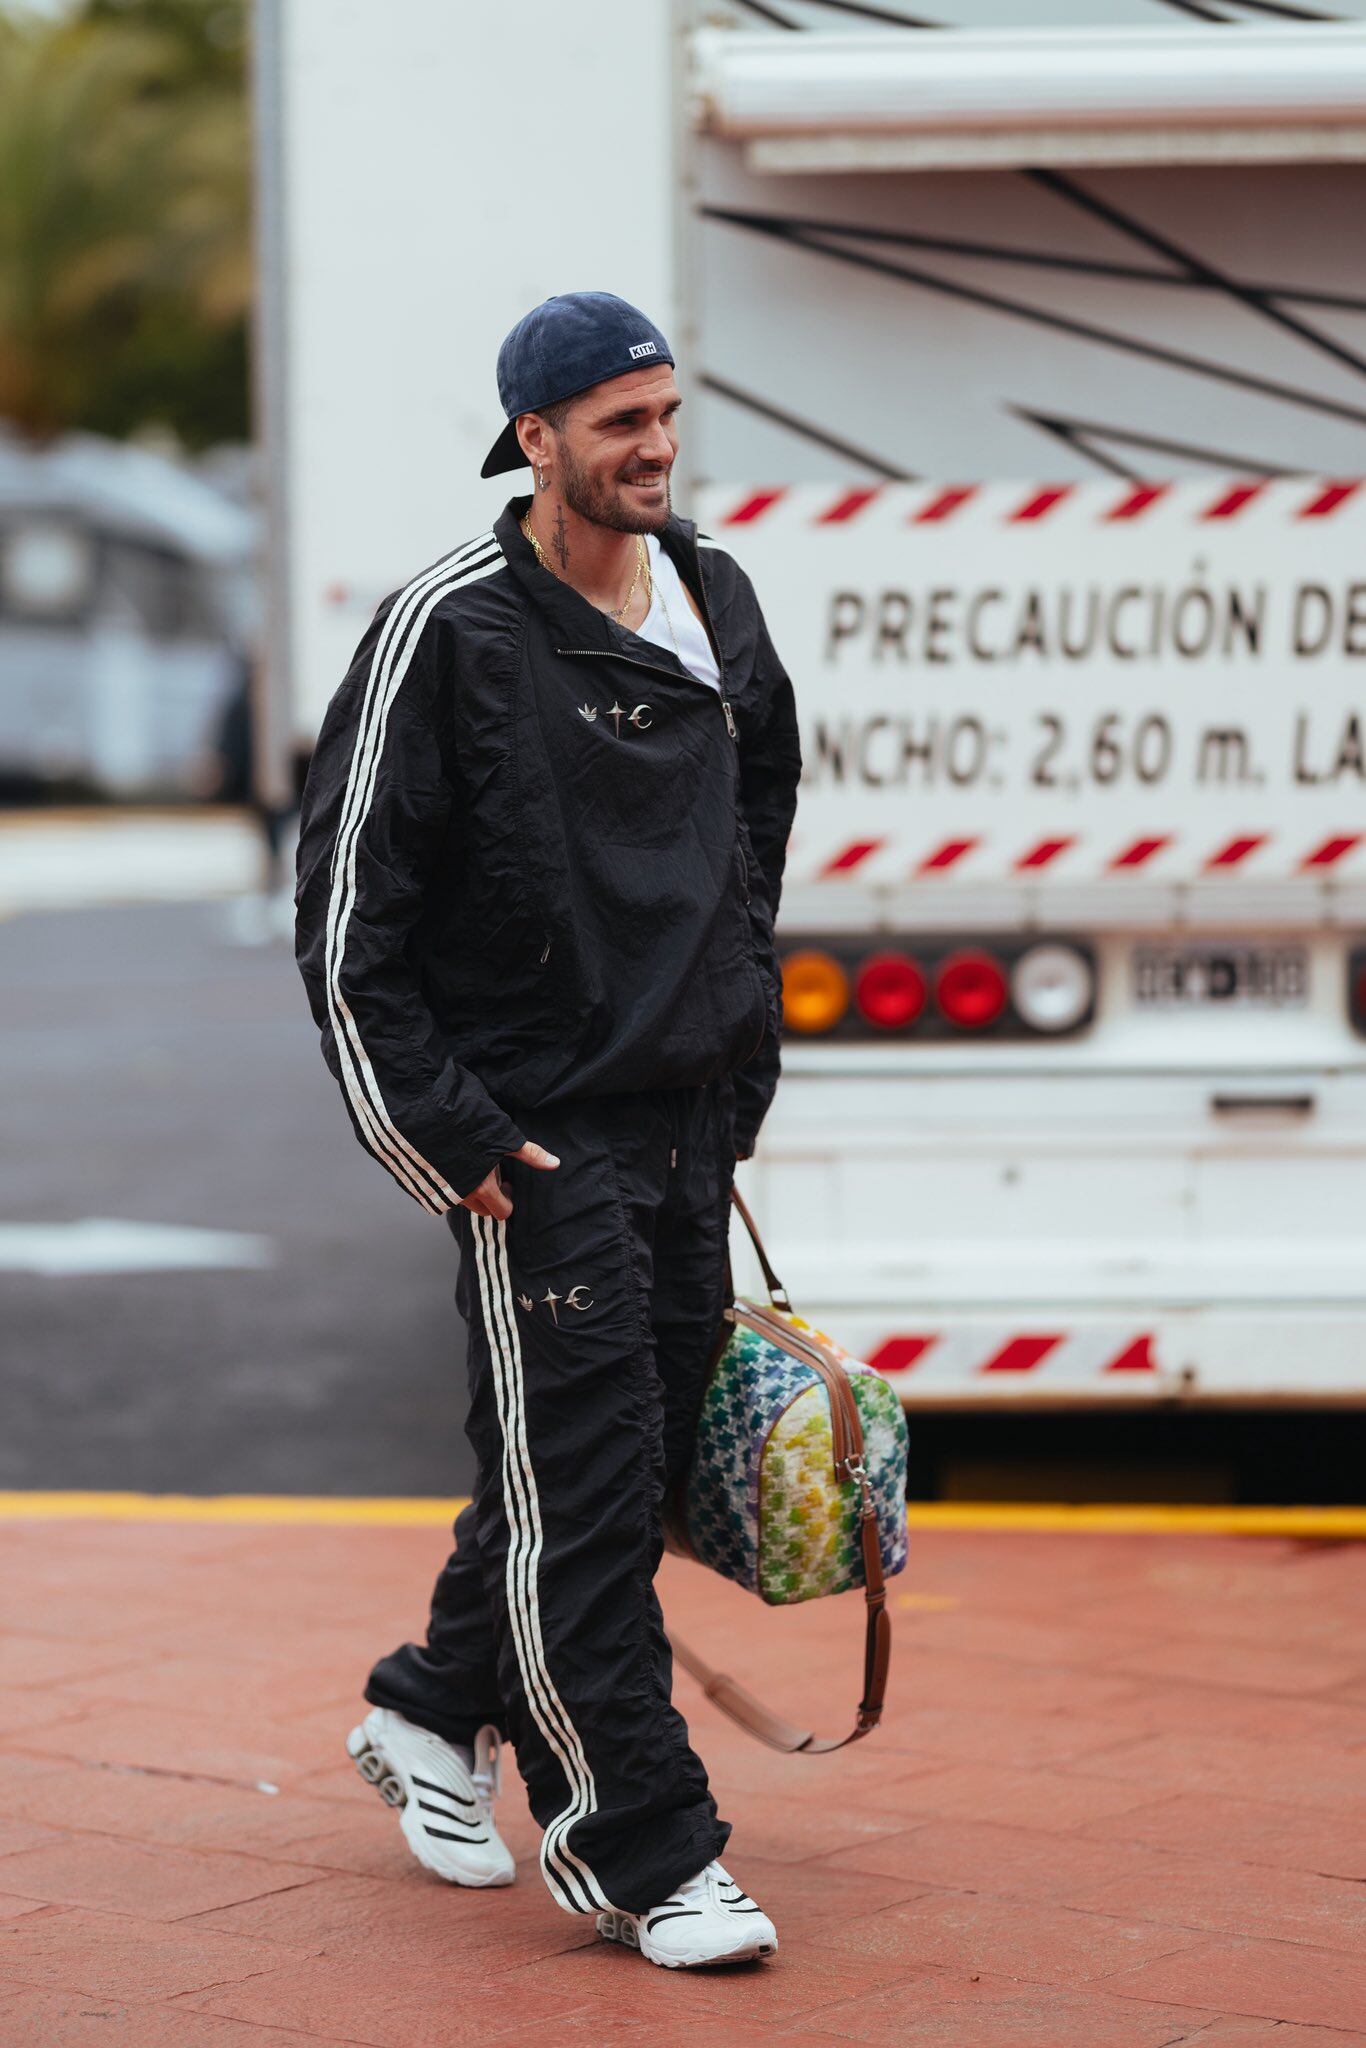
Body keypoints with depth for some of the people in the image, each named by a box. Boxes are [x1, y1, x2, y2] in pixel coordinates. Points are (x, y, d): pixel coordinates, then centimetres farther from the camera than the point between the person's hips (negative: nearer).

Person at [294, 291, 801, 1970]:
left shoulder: (716, 603, 9)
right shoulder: (449, 629, -11)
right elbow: (346, 903, -10)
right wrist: (441, 1134, -12)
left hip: (692, 1130, 7)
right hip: (540, 1137, -7)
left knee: (635, 1461, 12)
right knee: (581, 1483, -6)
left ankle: (435, 1714, 33)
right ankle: (641, 1854, -1)